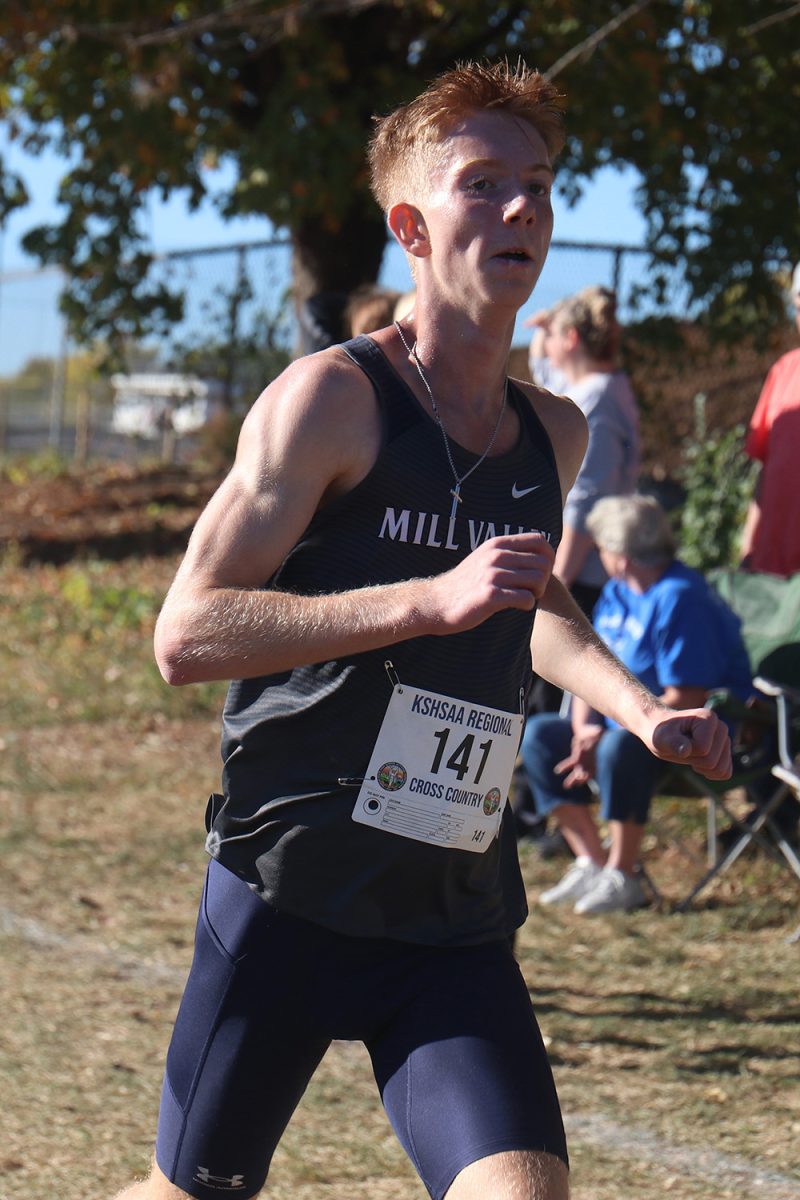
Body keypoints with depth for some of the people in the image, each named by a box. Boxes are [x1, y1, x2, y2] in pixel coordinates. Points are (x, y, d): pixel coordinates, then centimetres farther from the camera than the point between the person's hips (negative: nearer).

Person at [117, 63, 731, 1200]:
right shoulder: (332, 397, -9)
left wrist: (641, 710, 15)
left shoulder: (556, 434, 11)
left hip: (459, 922, 5)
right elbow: (185, 634, -17)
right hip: (289, 893, -4)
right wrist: (434, 599, -25)